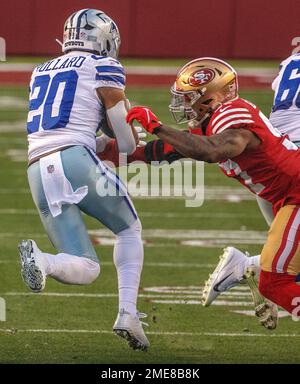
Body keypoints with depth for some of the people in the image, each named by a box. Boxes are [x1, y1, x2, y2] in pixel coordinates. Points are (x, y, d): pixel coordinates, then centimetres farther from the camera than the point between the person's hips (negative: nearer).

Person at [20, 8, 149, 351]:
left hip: (38, 170, 5)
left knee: (86, 269, 6)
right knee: (129, 230, 21)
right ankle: (127, 313, 3)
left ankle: (39, 259, -26)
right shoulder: (102, 69, 6)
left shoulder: (42, 72, 25)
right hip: (76, 162, -5)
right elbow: (127, 144, 8)